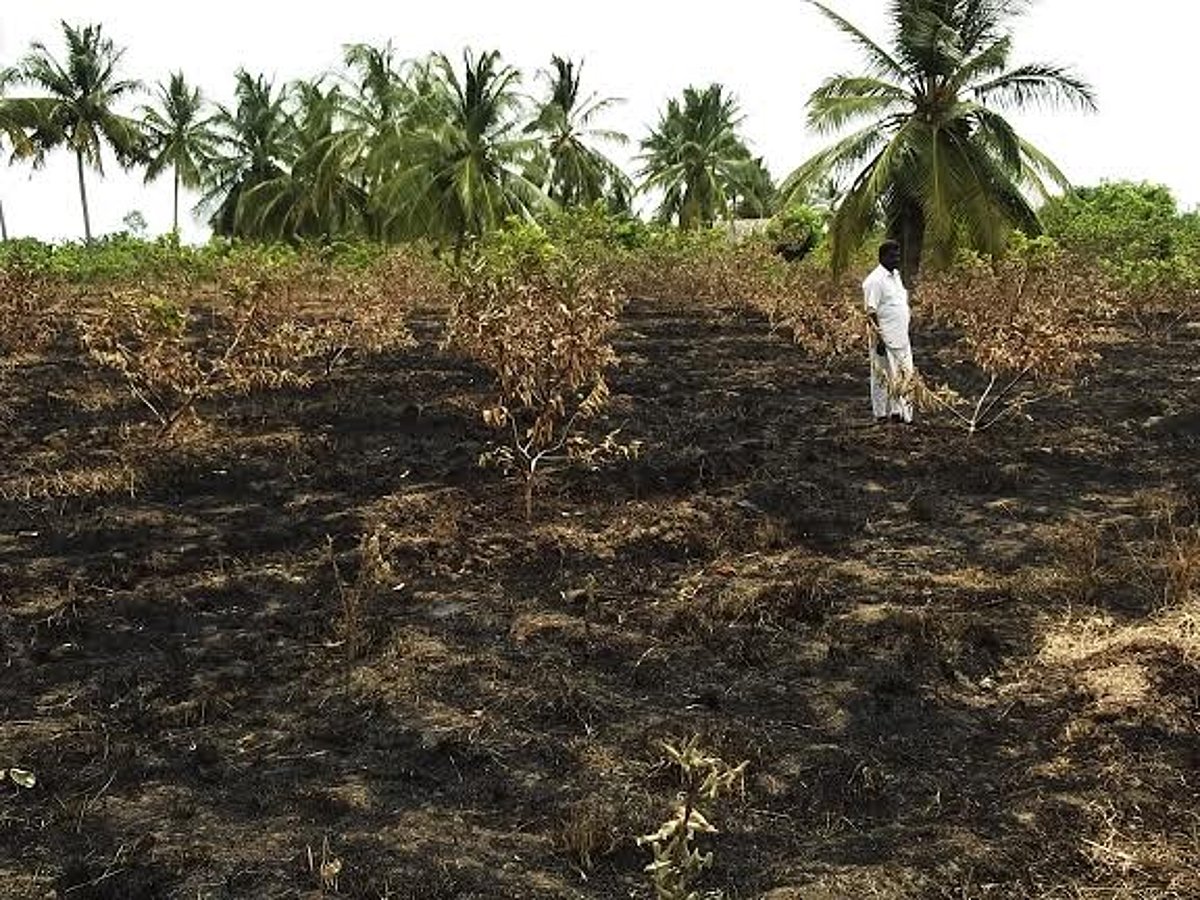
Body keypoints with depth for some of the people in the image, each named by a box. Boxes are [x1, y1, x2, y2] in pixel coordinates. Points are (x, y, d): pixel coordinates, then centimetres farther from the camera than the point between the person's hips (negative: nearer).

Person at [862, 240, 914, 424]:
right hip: (885, 339, -8)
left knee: (903, 375, 11)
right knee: (884, 376, 1)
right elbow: (871, 312, -17)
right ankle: (881, 414, 9)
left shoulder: (896, 276, 13)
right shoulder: (875, 281, -14)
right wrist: (879, 339, -21)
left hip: (901, 338, 9)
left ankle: (897, 411, 19)